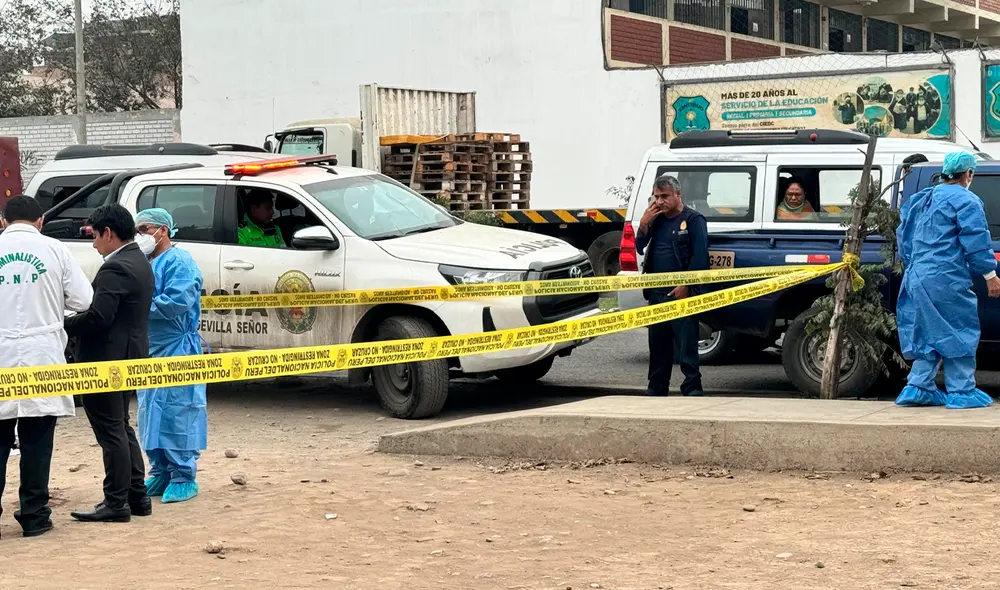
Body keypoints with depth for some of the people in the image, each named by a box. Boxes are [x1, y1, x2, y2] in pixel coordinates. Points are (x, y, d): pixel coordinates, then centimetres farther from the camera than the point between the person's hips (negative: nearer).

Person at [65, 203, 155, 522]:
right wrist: (75, 319, 10)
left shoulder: (115, 269, -20)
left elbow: (97, 317, -27)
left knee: (111, 431, -4)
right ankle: (136, 496, 22)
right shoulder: (140, 262, 12)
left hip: (105, 360, -10)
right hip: (129, 355, 10)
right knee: (121, 428, 18)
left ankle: (116, 504, 1)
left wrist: (64, 325, -13)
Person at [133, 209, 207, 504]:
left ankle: (184, 476, -1)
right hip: (148, 351, 9)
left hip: (177, 350, -9)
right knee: (151, 414, 11)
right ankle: (160, 472, 20)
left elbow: (177, 302, -22)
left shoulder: (179, 262, -10)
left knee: (177, 413, -7)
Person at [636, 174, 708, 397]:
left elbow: (700, 257, -10)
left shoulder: (693, 220, -4)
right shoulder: (656, 219, 16)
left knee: (686, 345, -9)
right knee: (658, 345, 13)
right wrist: (644, 224, -2)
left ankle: (692, 389, -8)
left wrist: (685, 286, -16)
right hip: (656, 293, 7)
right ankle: (656, 389, 20)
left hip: (680, 293, -7)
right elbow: (640, 248, 13)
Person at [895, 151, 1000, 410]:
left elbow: (903, 238, 22)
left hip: (917, 278, 8)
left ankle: (919, 387, 11)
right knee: (959, 331, 0)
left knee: (929, 332, 14)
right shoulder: (966, 201, -8)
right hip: (947, 280, -8)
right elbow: (975, 242, -12)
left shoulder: (920, 200, 17)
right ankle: (962, 391, 1)